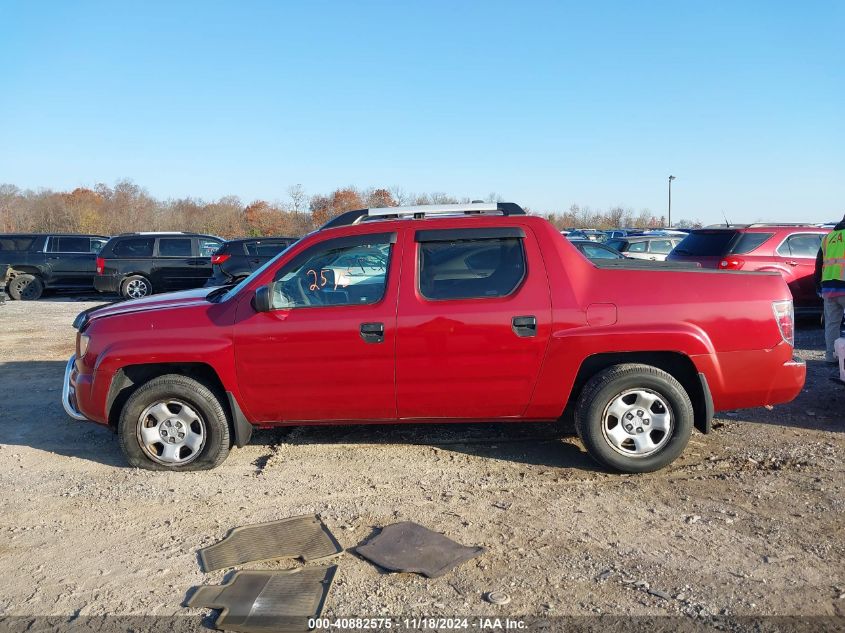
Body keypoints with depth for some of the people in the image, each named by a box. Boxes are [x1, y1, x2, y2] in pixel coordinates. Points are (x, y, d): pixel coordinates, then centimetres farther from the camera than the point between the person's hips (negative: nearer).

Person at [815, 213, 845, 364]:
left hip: (828, 288, 5)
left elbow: (818, 265, 18)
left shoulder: (827, 238, 17)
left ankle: (831, 356, 8)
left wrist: (819, 287, 23)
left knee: (831, 323, 9)